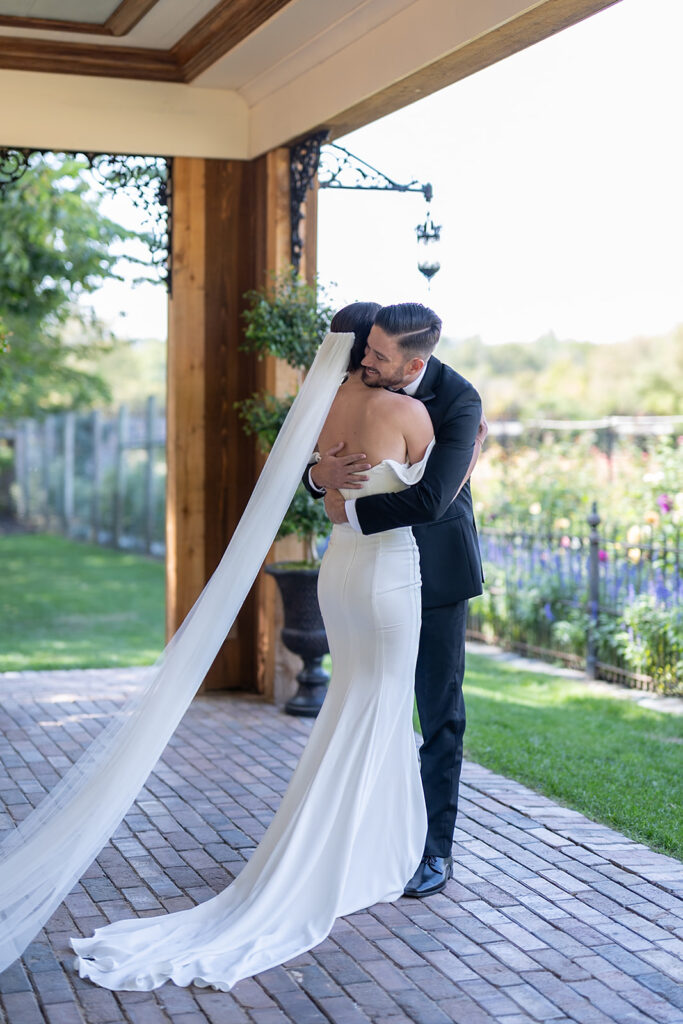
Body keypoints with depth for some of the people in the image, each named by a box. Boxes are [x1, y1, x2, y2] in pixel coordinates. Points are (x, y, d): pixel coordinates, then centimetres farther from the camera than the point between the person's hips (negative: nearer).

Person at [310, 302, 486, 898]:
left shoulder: (459, 401, -21)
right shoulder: (356, 386, -6)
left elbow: (432, 498, -32)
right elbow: (316, 464, -1)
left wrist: (350, 510, -23)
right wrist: (323, 474, -25)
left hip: (437, 571, -5)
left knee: (440, 713, 3)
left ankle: (437, 851, 12)